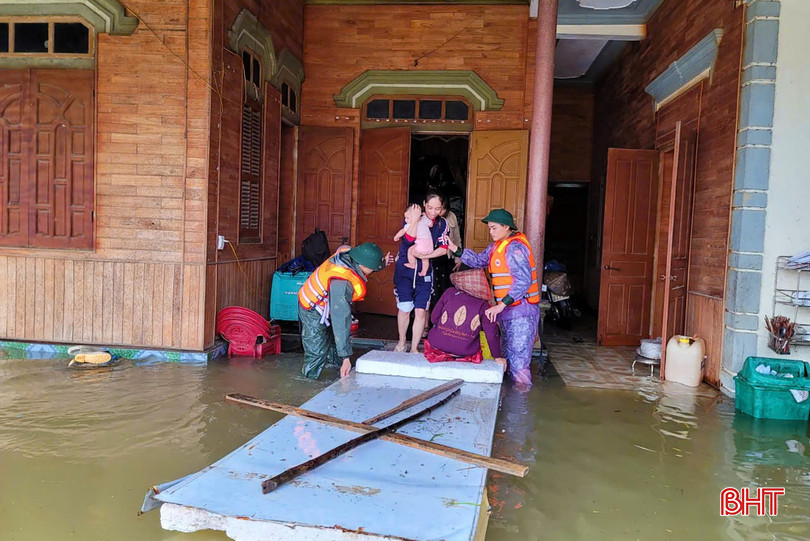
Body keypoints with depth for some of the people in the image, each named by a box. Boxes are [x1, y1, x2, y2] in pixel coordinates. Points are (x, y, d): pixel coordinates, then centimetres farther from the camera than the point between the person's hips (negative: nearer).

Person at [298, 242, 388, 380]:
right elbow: (341, 321, -39)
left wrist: (382, 264, 7)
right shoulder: (342, 283, -41)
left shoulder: (346, 252, -18)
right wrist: (346, 357, -37)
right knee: (317, 353, -4)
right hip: (313, 312, -10)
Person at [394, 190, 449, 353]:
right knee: (404, 308, 0)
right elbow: (408, 239, -23)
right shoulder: (411, 216, -7)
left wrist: (426, 256, -14)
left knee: (420, 311, -3)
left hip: (424, 270, 2)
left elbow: (443, 249, -1)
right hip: (404, 268, -2)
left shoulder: (442, 224, 3)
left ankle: (414, 348, 10)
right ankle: (401, 341, 24)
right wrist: (415, 220, -31)